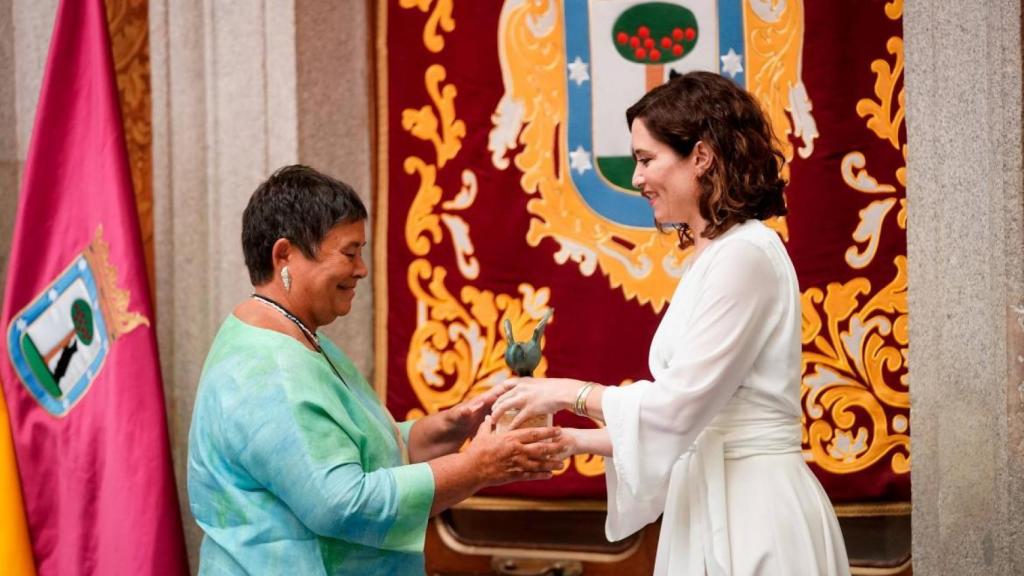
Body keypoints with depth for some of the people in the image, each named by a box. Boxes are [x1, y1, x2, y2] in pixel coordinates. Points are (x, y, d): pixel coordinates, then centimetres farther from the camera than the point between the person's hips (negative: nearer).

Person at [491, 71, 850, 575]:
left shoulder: (744, 254, -14)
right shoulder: (715, 256, 16)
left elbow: (680, 405, -17)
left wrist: (569, 392, -5)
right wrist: (576, 440, 10)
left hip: (753, 513, -9)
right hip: (716, 506, 9)